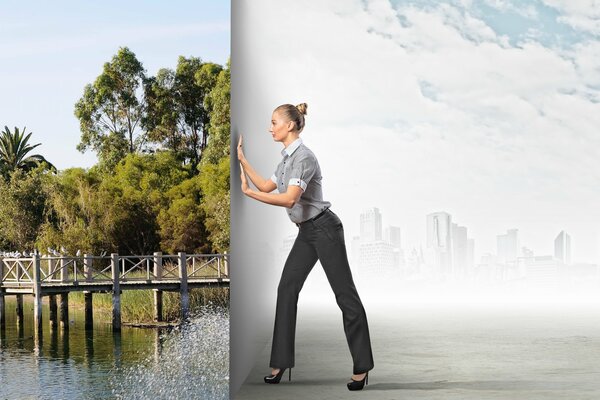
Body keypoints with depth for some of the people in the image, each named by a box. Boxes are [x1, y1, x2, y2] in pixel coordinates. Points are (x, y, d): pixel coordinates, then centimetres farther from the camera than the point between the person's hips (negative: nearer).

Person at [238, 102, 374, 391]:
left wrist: (248, 192, -27)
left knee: (345, 294, -4)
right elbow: (266, 187, 18)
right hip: (306, 232, 10)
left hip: (324, 229, -10)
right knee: (286, 289, 4)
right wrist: (242, 160, 16)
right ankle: (281, 362, 7)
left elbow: (289, 198, -29)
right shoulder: (286, 157, 11)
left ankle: (362, 367, 1)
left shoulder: (304, 156, -19)